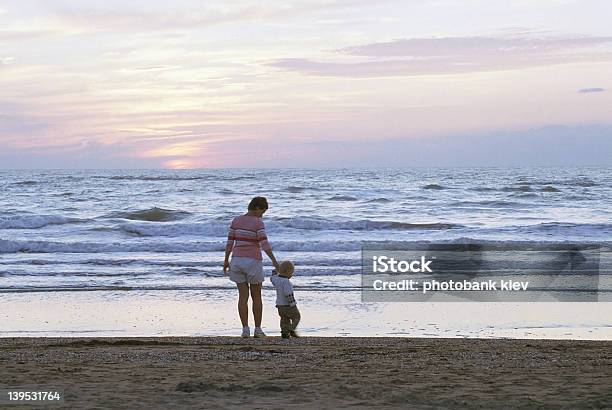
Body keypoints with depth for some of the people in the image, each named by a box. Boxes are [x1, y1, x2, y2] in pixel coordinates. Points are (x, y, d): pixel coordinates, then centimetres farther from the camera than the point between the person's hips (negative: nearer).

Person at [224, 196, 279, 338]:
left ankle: (245, 330, 2)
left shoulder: (236, 220, 3)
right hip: (253, 262, -4)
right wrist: (274, 261, -19)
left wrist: (226, 261, 13)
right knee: (257, 296, 9)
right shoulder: (258, 223, -12)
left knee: (243, 296, 6)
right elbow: (264, 244, -20)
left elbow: (229, 242, 5)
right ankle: (258, 330, 10)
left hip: (237, 261, 4)